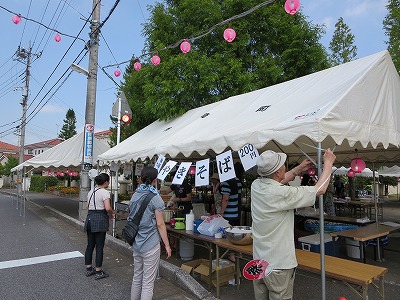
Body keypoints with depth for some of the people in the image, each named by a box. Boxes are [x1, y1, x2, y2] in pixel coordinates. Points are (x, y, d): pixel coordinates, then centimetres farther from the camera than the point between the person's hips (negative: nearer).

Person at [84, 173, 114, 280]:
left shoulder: (91, 191, 12)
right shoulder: (104, 192, -13)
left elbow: (88, 207, 14)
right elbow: (108, 208, -22)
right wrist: (111, 214, -3)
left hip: (89, 218, 8)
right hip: (100, 220, -8)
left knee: (90, 245, 16)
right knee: (99, 246, 2)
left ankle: (89, 269, 28)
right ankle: (98, 272, 11)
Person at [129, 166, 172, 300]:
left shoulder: (135, 195, 5)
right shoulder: (155, 198, -15)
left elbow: (131, 218, 13)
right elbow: (160, 224, -15)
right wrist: (167, 245, -6)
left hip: (136, 243, 7)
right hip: (150, 245, -7)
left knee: (137, 277, 21)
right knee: (148, 283, 3)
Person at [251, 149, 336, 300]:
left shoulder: (256, 185, -5)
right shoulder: (282, 194, -25)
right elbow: (319, 189, -14)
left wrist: (298, 169, 19)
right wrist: (328, 163, 1)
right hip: (278, 265, -7)